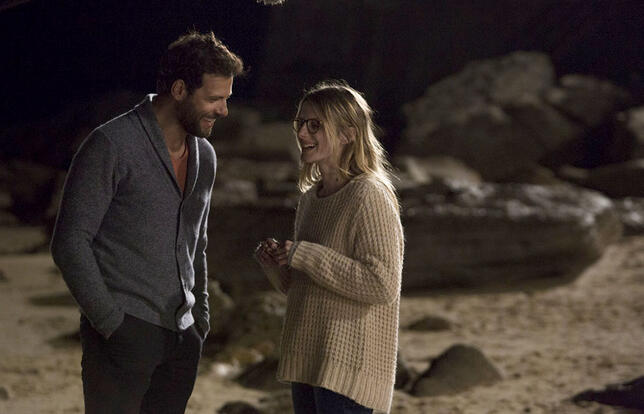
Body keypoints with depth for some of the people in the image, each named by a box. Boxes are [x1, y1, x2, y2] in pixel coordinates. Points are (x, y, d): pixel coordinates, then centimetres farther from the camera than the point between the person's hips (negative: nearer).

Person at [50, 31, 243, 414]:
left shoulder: (205, 157, 14)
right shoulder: (112, 145, -9)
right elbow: (70, 243, -11)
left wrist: (200, 318, 17)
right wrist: (111, 322, -13)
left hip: (182, 339, 7)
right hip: (123, 336, -6)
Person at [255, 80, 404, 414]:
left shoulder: (369, 197, -12)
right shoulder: (310, 198, 14)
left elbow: (382, 284, -20)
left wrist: (304, 255, -18)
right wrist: (275, 263, 1)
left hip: (348, 366, -9)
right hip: (306, 360, 9)